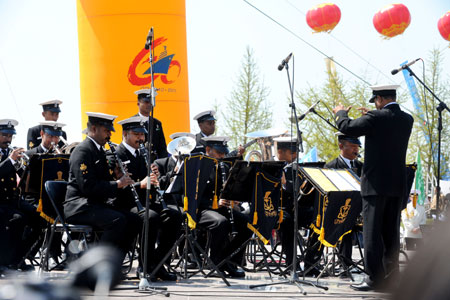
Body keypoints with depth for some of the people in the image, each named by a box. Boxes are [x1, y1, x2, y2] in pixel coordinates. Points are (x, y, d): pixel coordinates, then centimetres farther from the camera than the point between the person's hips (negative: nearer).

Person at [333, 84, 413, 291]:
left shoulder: (376, 118, -14)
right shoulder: (407, 119, 8)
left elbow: (347, 128, -15)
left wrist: (341, 113, 5)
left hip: (376, 183, -7)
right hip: (397, 184, 7)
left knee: (372, 232, -4)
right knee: (391, 233, 12)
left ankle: (375, 278, -7)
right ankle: (391, 276, 14)